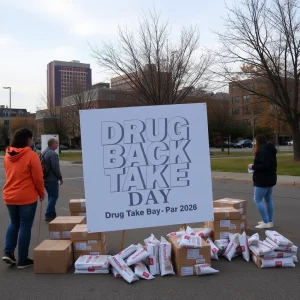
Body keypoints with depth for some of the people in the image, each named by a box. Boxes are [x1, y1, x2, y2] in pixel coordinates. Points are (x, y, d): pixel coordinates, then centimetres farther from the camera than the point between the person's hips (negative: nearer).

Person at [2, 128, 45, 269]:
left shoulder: (7, 155, 5)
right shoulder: (31, 155, -14)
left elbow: (9, 175, 14)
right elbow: (38, 178, -12)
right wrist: (42, 193, 2)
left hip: (9, 196, 6)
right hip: (27, 197, -6)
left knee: (14, 224, 22)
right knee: (25, 226, 3)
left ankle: (8, 252, 10)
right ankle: (22, 260, 10)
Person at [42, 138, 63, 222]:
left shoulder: (43, 153, 12)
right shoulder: (53, 154, -18)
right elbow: (56, 168, -20)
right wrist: (60, 177, -10)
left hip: (45, 178, 9)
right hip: (52, 179, -9)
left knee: (51, 196, 16)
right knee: (54, 196, -3)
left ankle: (52, 214, 21)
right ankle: (48, 215, -5)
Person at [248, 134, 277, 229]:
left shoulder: (263, 151, -20)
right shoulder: (269, 150, 13)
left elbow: (264, 165, -29)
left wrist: (253, 167, -15)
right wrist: (255, 167, 11)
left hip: (263, 180, -11)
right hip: (270, 179, 11)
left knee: (258, 200, -4)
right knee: (268, 200, 14)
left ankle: (266, 222, -4)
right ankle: (269, 221, 21)